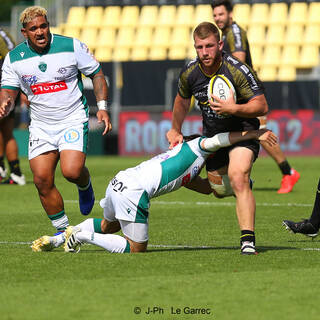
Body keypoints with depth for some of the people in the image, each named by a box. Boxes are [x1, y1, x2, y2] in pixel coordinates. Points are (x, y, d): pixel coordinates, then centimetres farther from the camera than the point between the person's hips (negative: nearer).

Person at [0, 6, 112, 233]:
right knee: (42, 180, -7)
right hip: (41, 125, 3)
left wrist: (102, 107, -9)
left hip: (73, 120, -3)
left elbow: (97, 75, 1)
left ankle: (85, 186, 16)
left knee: (72, 171, -22)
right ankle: (63, 231, 10)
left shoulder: (72, 46, -8)